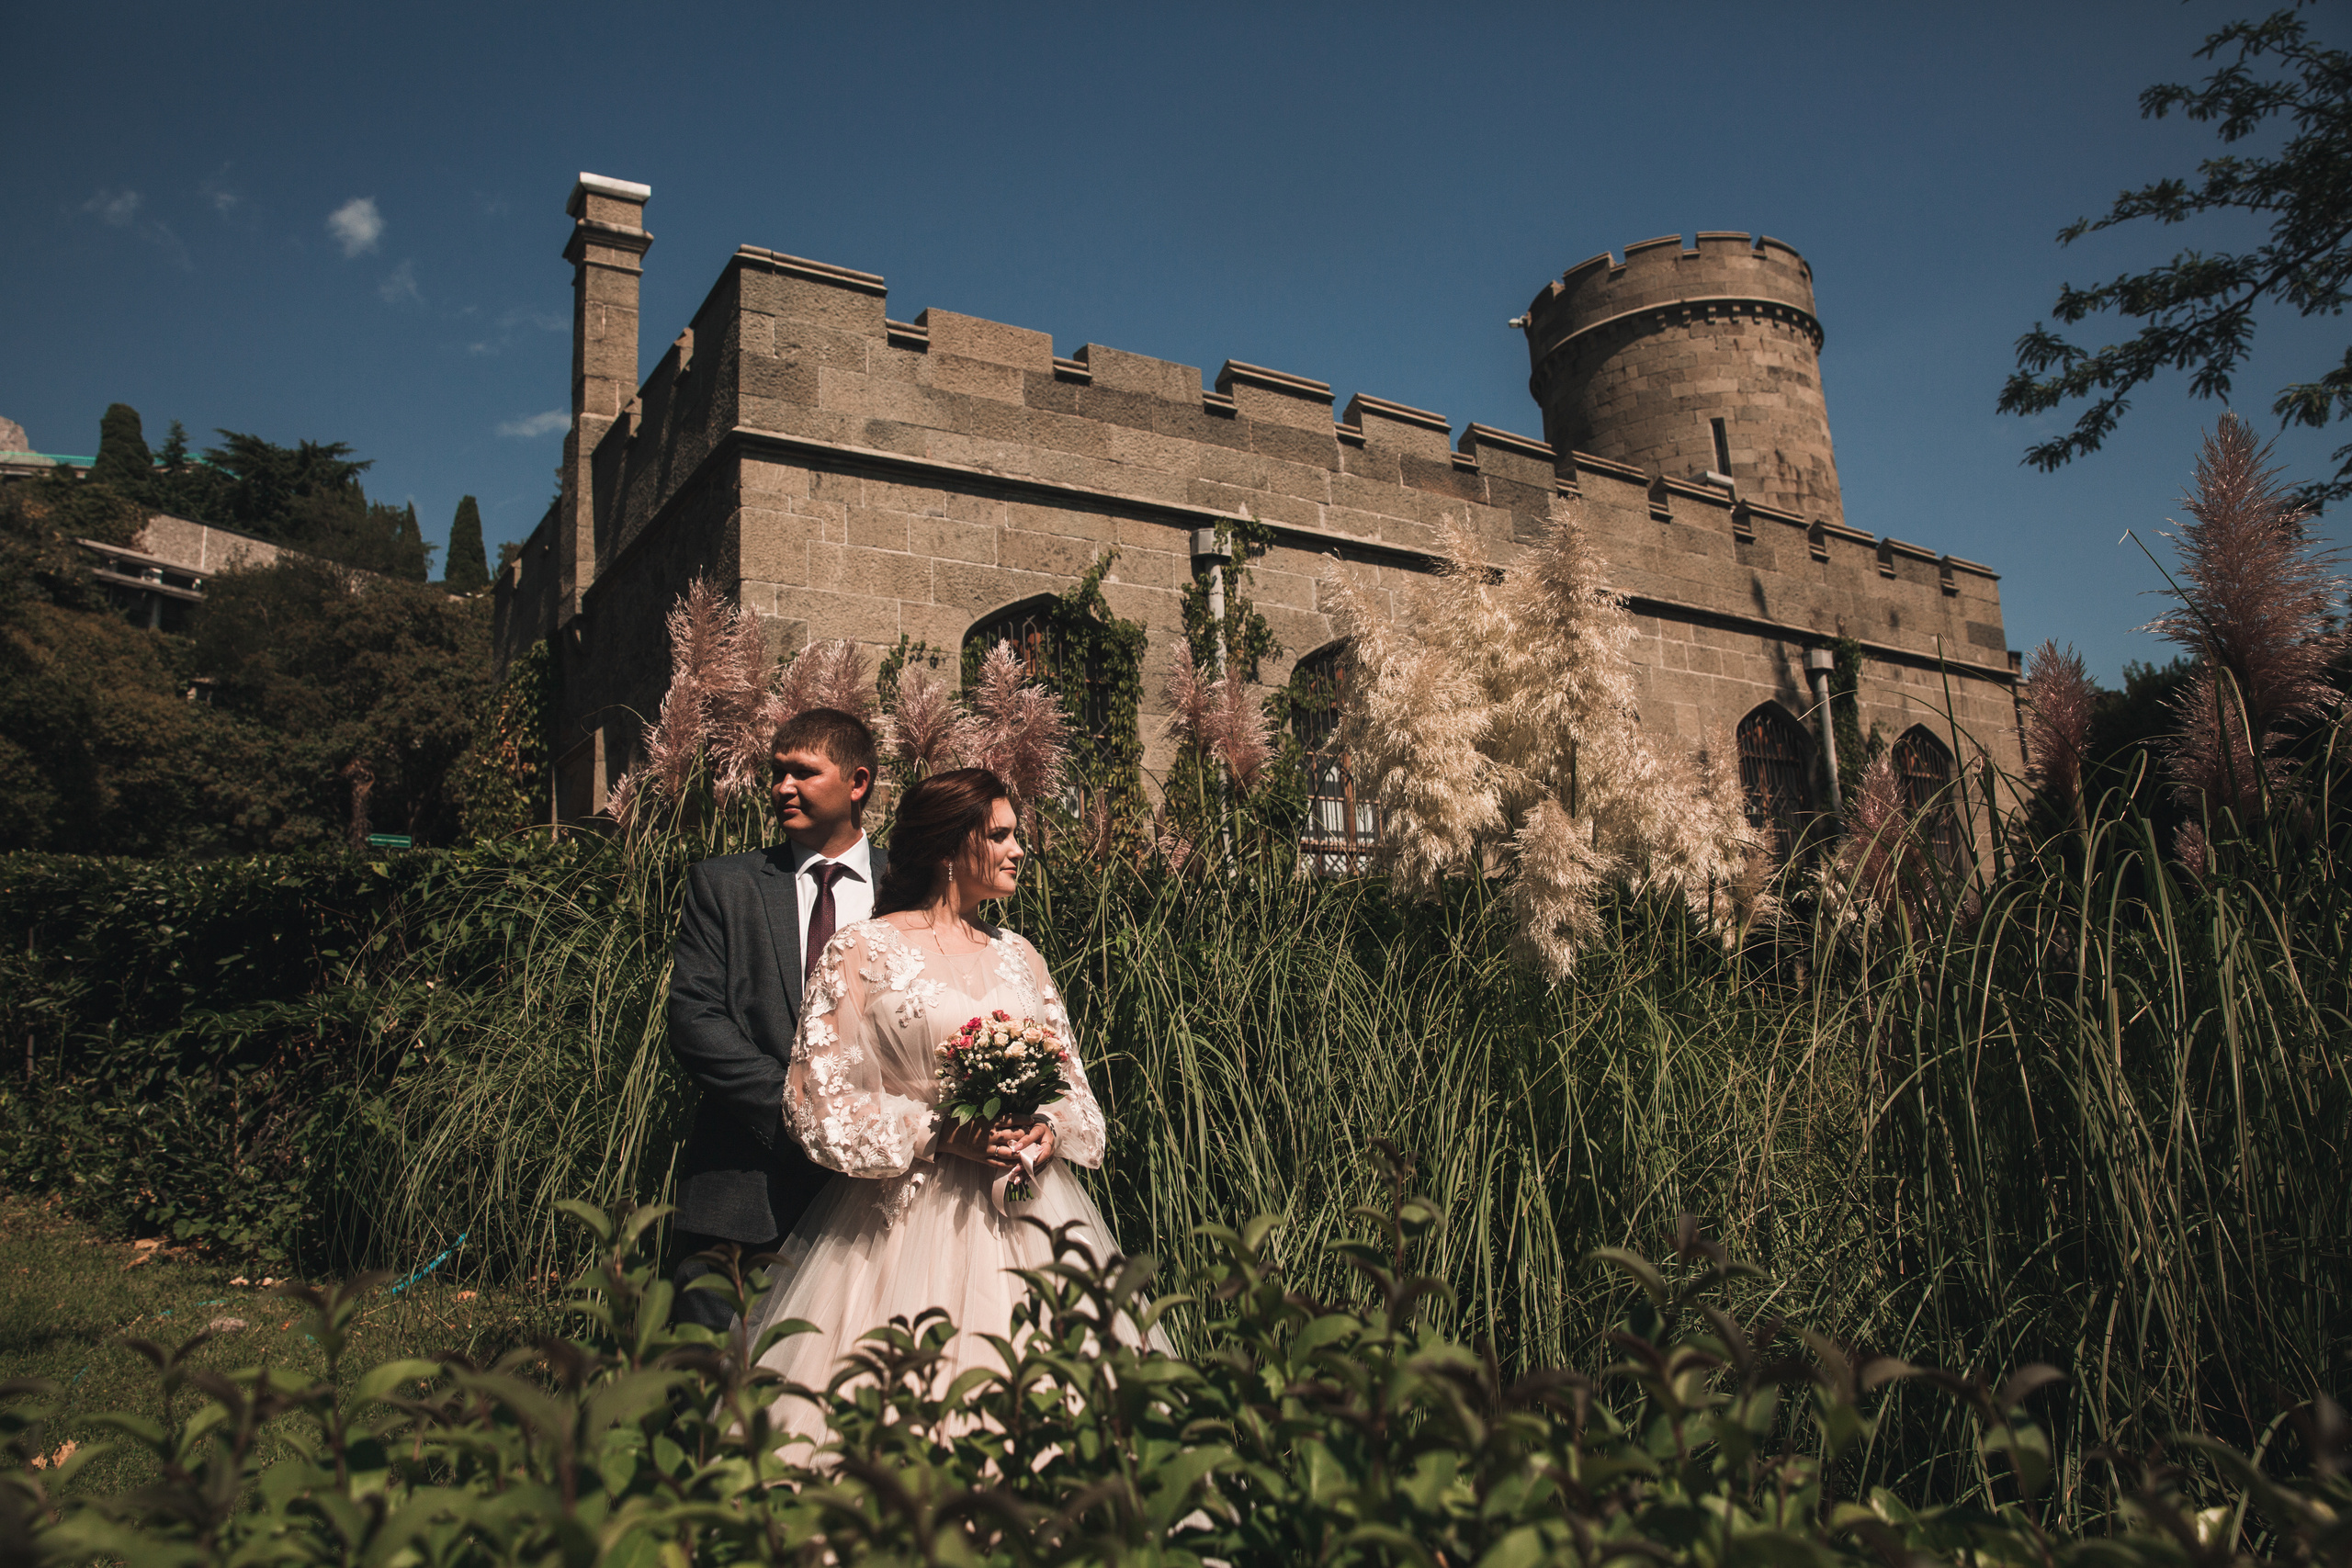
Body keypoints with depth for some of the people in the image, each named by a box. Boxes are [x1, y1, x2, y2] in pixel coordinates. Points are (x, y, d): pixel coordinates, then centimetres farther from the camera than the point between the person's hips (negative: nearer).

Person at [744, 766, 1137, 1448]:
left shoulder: (1018, 955, 13)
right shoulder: (862, 951, -2)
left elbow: (1069, 1079, 18)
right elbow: (819, 1096, -6)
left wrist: (1050, 1129, -4)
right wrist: (938, 1133, -14)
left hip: (1027, 1214, 5)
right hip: (912, 1217, -4)